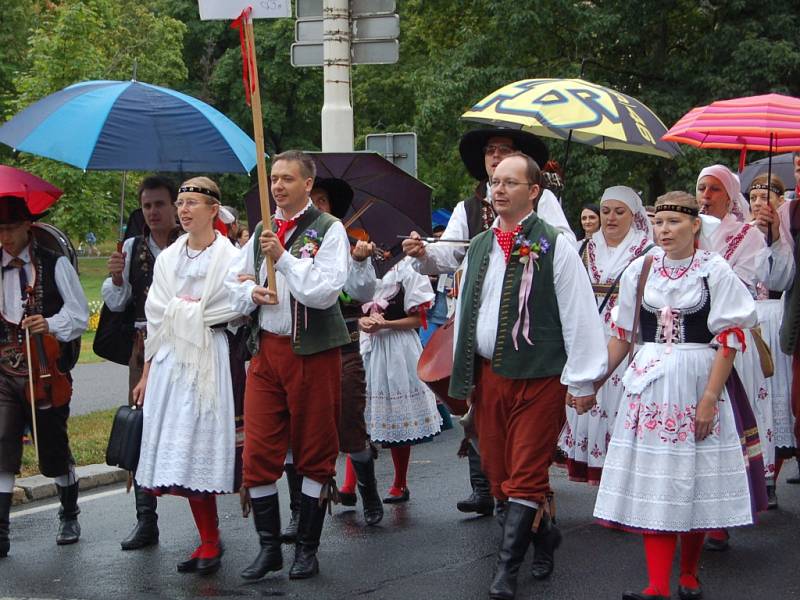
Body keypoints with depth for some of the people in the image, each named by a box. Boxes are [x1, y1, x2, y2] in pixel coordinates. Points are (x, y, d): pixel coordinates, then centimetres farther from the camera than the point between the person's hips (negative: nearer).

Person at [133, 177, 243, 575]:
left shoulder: (229, 257, -2)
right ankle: (209, 540, 12)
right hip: (170, 359, 5)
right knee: (177, 455, 2)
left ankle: (210, 544, 3)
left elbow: (234, 309, -9)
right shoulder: (168, 257, 14)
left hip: (209, 359, -5)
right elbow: (156, 319, 15)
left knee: (199, 451, -8)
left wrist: (181, 311, -7)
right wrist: (146, 374, 13)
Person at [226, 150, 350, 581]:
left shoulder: (328, 230, -6)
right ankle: (269, 546, 15)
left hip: (313, 352, -5)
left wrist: (283, 257, -18)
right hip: (266, 348, 5)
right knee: (258, 452, 3)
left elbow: (325, 291, -16)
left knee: (315, 455, 5)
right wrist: (251, 293, -2)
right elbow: (233, 281, 19)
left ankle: (307, 549, 17)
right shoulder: (262, 232, 13)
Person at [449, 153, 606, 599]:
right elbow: (464, 311, 17)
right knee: (498, 473, 12)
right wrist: (463, 373, 16)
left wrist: (581, 379, -10)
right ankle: (543, 532, 33)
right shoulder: (480, 247, 11)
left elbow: (580, 315, -9)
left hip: (539, 378, -6)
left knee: (526, 478, -3)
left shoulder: (554, 247, -8)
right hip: (488, 374, 6)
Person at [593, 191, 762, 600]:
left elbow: (729, 340, -7)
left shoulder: (715, 271, -4)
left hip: (699, 382, -3)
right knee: (652, 482, -2)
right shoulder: (640, 270, 6)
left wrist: (709, 399, -13)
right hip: (649, 384, 3)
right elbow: (622, 335, 13)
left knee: (694, 479, 5)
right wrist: (593, 381, 10)